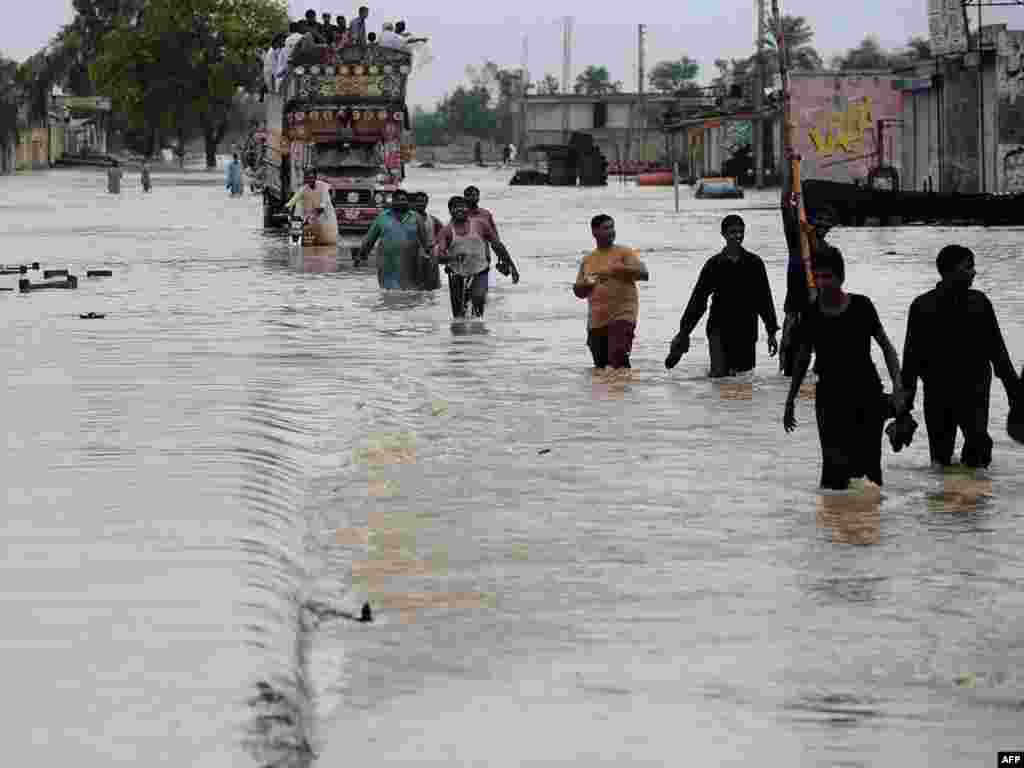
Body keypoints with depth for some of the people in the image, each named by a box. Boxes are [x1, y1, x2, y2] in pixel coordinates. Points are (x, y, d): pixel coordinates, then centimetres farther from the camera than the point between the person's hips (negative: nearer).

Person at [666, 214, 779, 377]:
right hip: (720, 325, -2)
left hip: (746, 327, 2)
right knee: (719, 372, -14)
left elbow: (764, 299, 8)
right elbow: (697, 299, 1)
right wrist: (684, 331, -1)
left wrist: (772, 332, 8)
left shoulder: (754, 263, 3)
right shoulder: (714, 264, -1)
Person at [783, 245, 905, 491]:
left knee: (869, 470, -1)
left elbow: (886, 346, 3)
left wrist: (897, 387, -9)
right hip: (830, 395, 1)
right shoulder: (811, 314, 1)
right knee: (835, 470, -6)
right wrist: (790, 401, 18)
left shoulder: (861, 306, -4)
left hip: (867, 396, -1)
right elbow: (802, 360, 14)